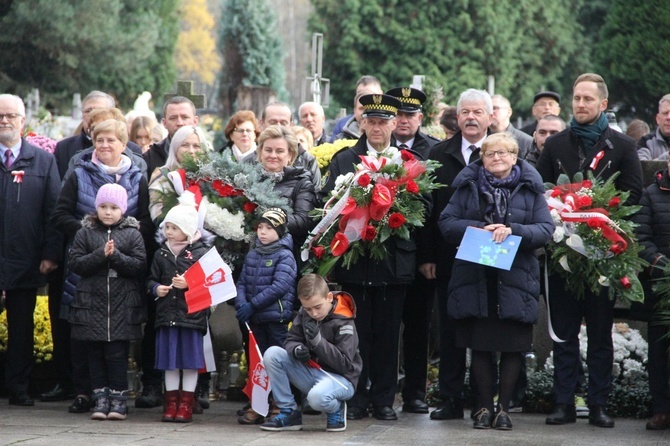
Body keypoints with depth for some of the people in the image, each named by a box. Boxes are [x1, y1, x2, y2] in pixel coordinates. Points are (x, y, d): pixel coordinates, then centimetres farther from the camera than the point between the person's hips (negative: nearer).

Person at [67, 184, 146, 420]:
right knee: (95, 354, 5)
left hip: (122, 305, -2)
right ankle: (101, 398, 11)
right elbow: (75, 263, -1)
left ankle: (119, 399, 5)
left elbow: (140, 266, -3)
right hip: (92, 303, 2)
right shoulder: (85, 233, 7)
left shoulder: (132, 234, 4)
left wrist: (116, 256, -16)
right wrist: (100, 255, -13)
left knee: (117, 354, -2)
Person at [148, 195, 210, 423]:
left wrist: (189, 284, -18)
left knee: (190, 362, 2)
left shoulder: (200, 253, -4)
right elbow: (151, 279, 16)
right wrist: (156, 289, -5)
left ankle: (186, 404, 10)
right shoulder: (161, 254, 9)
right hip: (166, 315, 4)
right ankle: (171, 402, 16)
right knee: (169, 362, 8)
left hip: (191, 315, -4)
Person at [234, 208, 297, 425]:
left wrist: (252, 304, -17)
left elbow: (280, 286, -16)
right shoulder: (252, 254, 13)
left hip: (277, 316, -6)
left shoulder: (284, 255, -7)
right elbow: (242, 282, 10)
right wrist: (241, 303, -10)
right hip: (255, 318, 6)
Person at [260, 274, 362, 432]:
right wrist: (296, 350, -21)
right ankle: (289, 412, -6)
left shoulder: (343, 323, -17)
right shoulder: (304, 314, 0)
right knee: (272, 354, -14)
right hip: (310, 371, 6)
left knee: (317, 396, -41)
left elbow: (345, 364, -20)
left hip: (339, 378, -6)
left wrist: (318, 341, -30)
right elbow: (291, 340, 5)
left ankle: (336, 409, 0)